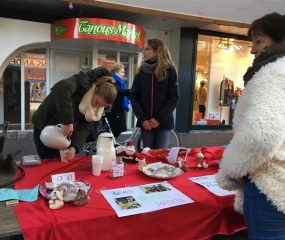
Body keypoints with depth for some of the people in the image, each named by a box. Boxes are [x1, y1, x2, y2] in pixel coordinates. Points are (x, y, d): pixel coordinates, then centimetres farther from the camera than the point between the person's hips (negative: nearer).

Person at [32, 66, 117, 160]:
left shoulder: (96, 106, -7)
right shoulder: (81, 82, -25)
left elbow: (84, 127, -14)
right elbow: (61, 88, -46)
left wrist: (74, 147, -30)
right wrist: (67, 121, -47)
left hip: (64, 131, 5)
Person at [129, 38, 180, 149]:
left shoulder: (169, 71, -1)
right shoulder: (141, 72, 6)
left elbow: (174, 98, -4)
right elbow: (133, 96, 3)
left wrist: (159, 118, -12)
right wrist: (142, 118, -10)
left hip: (163, 121, -2)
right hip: (145, 122, 2)